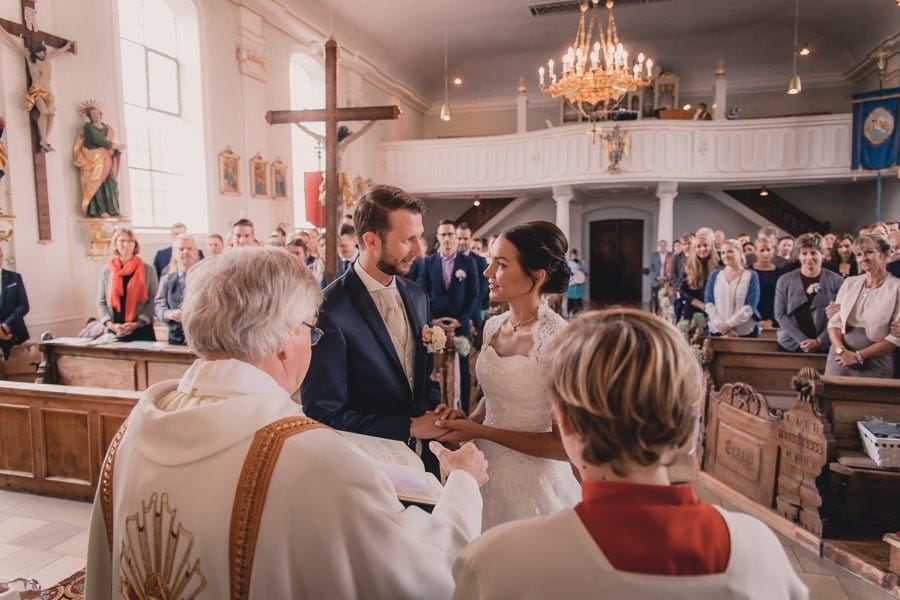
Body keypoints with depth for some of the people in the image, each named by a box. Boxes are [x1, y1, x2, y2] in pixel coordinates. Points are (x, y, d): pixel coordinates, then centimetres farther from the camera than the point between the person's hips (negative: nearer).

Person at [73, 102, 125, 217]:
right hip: (94, 160, -5)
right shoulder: (88, 127, 2)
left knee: (111, 184, -4)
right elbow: (97, 140, -12)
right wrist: (113, 145, -14)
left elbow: (114, 141, 11)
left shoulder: (107, 128, 20)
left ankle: (111, 210, -4)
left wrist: (117, 148, -11)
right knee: (97, 184, -12)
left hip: (106, 161, 5)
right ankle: (99, 210, -17)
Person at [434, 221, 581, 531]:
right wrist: (465, 425, -4)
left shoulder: (559, 339, -22)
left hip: (530, 483, -6)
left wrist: (480, 431, -19)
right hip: (486, 471, 6)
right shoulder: (493, 326, -1)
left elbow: (565, 444, -19)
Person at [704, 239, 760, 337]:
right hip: (717, 331, 2)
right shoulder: (714, 275, 8)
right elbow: (709, 303, 0)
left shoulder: (751, 275, 2)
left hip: (745, 332, -2)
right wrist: (721, 326, -13)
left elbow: (750, 306, -7)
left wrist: (728, 324, -16)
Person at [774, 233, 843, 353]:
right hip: (789, 346, 1)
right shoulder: (785, 280, 1)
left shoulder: (836, 281, 1)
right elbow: (780, 314, -2)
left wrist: (819, 341, -11)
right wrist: (802, 339, -11)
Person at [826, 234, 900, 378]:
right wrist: (841, 350, -13)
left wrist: (859, 355, -14)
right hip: (840, 359, 4)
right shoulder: (849, 283, 8)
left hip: (874, 364, -3)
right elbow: (835, 321, 4)